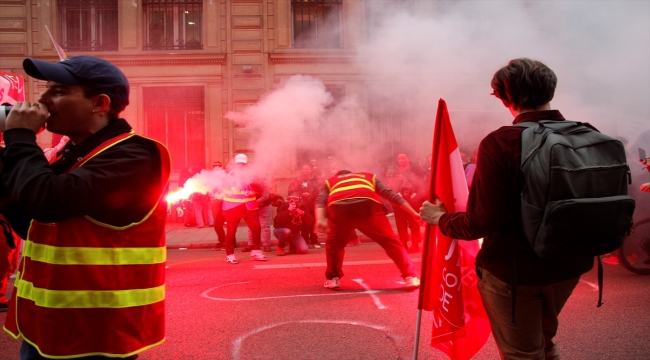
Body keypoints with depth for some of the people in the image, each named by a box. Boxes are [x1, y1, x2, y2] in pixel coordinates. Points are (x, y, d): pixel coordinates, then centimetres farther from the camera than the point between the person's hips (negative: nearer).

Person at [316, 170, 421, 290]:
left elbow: (320, 201, 17)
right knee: (390, 241, 13)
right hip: (368, 205, 0)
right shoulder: (369, 176, 39)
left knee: (334, 244, 26)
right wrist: (414, 213, 26)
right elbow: (390, 194, 28)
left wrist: (320, 220, 1)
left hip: (338, 207, 1)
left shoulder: (330, 181, 38)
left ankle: (333, 278, 24)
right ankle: (410, 277, 11)